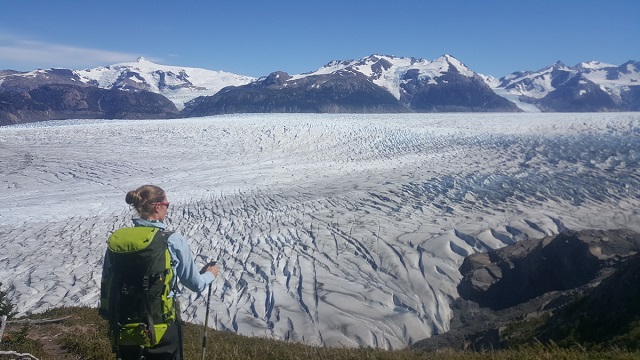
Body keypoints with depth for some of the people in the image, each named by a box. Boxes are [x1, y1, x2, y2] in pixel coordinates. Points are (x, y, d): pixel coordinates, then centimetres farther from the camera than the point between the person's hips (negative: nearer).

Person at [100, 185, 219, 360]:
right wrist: (210, 274, 16)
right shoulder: (173, 241, -16)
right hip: (162, 332, -4)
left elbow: (106, 288, 4)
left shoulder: (115, 240, -4)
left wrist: (112, 320, 18)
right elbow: (195, 284, -5)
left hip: (123, 332, 4)